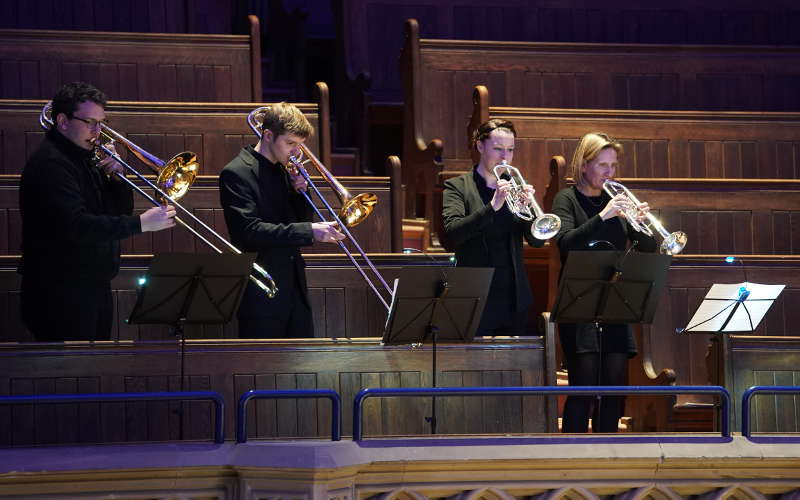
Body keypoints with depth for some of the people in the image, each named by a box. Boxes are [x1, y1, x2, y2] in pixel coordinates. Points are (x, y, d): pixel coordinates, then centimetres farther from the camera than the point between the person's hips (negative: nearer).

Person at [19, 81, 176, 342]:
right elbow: (76, 226, -28)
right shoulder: (49, 164, -17)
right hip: (60, 293, -9)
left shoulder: (87, 158, 14)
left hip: (95, 288, 9)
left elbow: (121, 210, 18)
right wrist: (140, 223, -29)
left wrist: (117, 176, -2)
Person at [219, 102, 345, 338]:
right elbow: (249, 231, -22)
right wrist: (310, 231, -25)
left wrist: (300, 192, -1)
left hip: (294, 290, 8)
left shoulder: (283, 171, 15)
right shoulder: (237, 173, -11)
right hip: (261, 295, -8)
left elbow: (301, 220, 20)